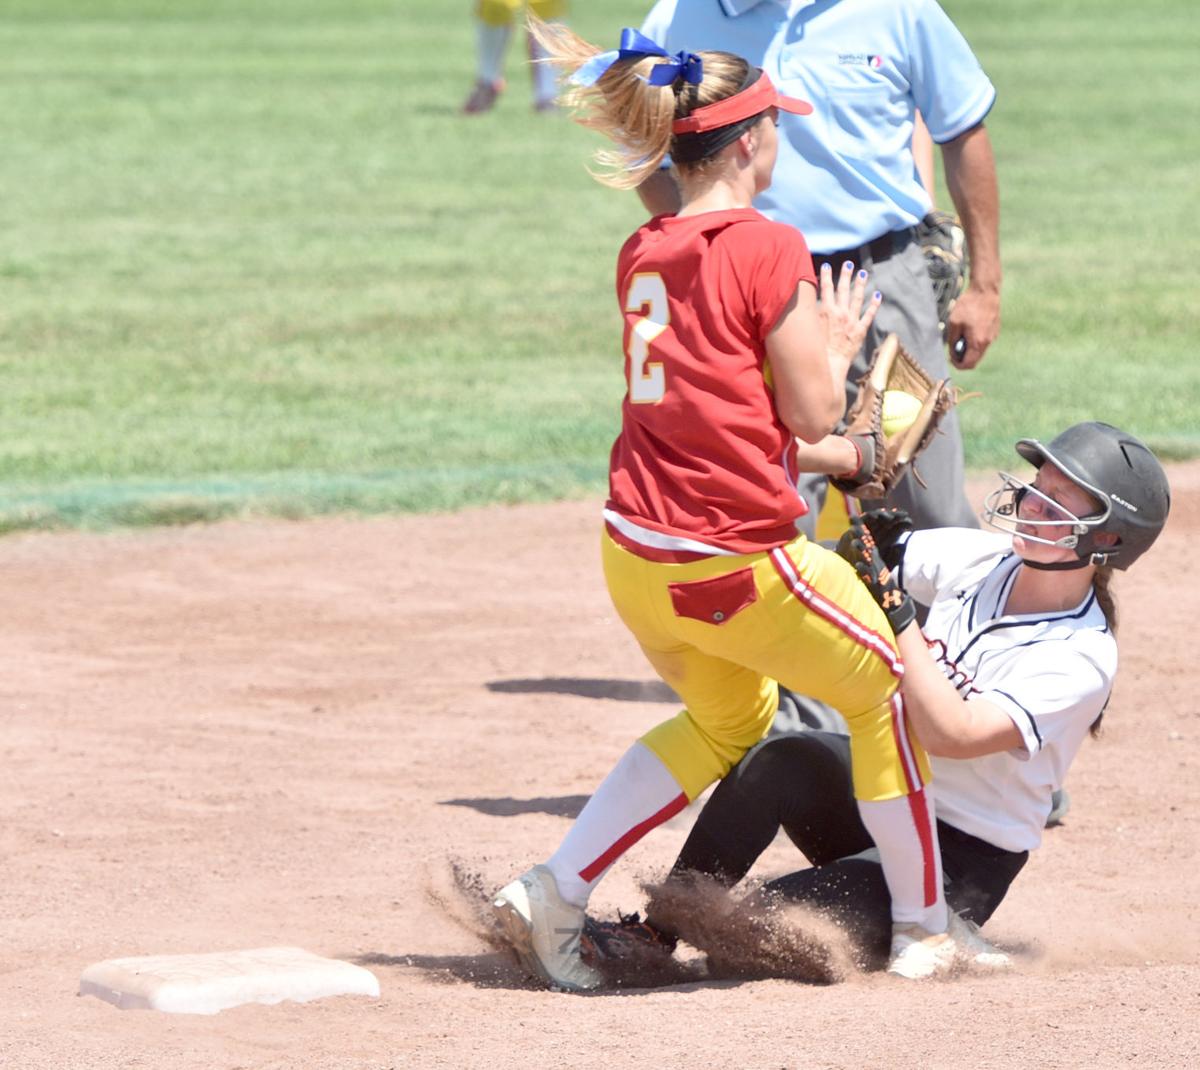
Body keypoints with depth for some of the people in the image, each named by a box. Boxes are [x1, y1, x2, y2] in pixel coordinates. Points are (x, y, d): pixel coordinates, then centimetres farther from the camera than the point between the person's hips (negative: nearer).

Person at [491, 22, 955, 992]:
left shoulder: (643, 255, 7)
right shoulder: (766, 249, -14)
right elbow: (812, 413, -9)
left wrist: (842, 455, 25)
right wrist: (837, 343, 10)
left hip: (634, 556, 7)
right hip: (736, 563, -7)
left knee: (726, 718, 29)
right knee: (885, 686, 16)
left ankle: (555, 894, 19)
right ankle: (922, 927, 24)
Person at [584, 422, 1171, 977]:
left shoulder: (1082, 659, -19)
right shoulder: (985, 559, 1)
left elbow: (950, 734, -30)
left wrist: (892, 608, -32)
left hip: (958, 862, -6)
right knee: (777, 761, -29)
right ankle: (653, 929, -24)